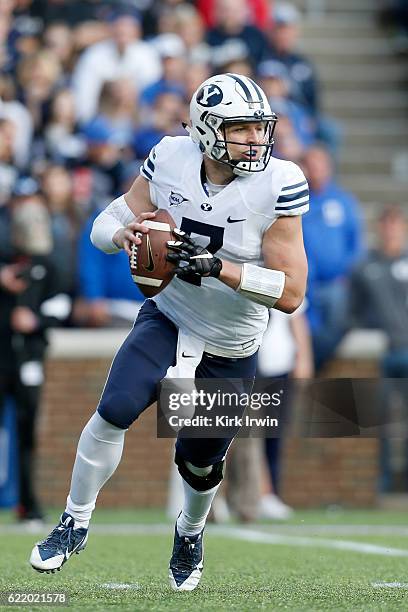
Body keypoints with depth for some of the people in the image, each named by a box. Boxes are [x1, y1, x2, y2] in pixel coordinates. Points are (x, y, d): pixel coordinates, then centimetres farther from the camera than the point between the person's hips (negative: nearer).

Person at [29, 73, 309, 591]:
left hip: (230, 352, -1)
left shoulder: (279, 185, -23)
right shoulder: (171, 160, -15)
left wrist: (217, 266, -36)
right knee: (114, 411, -23)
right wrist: (124, 234, -29)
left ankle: (190, 531, 50)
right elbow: (104, 225, -5)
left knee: (200, 464, 14)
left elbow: (291, 294, -24)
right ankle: (75, 523, -1)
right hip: (167, 320, 1)